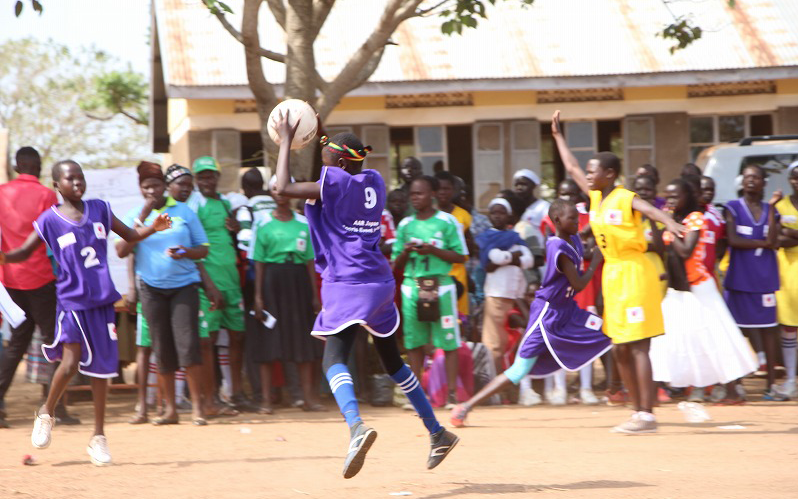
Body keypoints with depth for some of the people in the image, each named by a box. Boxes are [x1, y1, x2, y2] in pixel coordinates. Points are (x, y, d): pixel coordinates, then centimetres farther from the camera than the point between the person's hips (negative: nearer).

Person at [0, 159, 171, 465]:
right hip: (72, 300, -3)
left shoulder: (99, 210, 6)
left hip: (102, 300, 3)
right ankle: (46, 414, 10)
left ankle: (99, 437, 16)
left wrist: (153, 228, -3)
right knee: (71, 363, -17)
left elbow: (130, 235, 15)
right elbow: (26, 251, 4)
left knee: (101, 368, 5)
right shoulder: (50, 220, -2)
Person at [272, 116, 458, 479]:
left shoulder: (333, 185, -9)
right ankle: (437, 432, 25)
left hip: (348, 285, -8)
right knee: (391, 359, 19)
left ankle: (356, 425, -42)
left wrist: (286, 141, -2)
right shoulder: (374, 182, 12)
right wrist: (323, 139, 33)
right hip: (380, 282, 8)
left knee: (334, 358, -16)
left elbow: (283, 187, -12)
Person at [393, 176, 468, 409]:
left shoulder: (447, 222, 1)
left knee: (448, 340, -4)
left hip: (440, 285, -3)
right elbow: (396, 265, 14)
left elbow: (460, 256, -1)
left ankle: (452, 392, 0)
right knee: (414, 341, 2)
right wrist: (406, 252, -8)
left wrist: (433, 250, -13)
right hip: (412, 285, 3)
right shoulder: (405, 225, 11)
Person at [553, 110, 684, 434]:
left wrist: (670, 224, -52)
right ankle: (639, 411, 14)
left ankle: (647, 415, -10)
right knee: (620, 349, 8)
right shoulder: (595, 198, 11)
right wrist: (558, 135, 33)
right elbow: (571, 168, 24)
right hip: (612, 274, 8)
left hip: (633, 272, -8)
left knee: (637, 347, -9)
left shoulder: (627, 199, -12)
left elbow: (651, 210, -31)